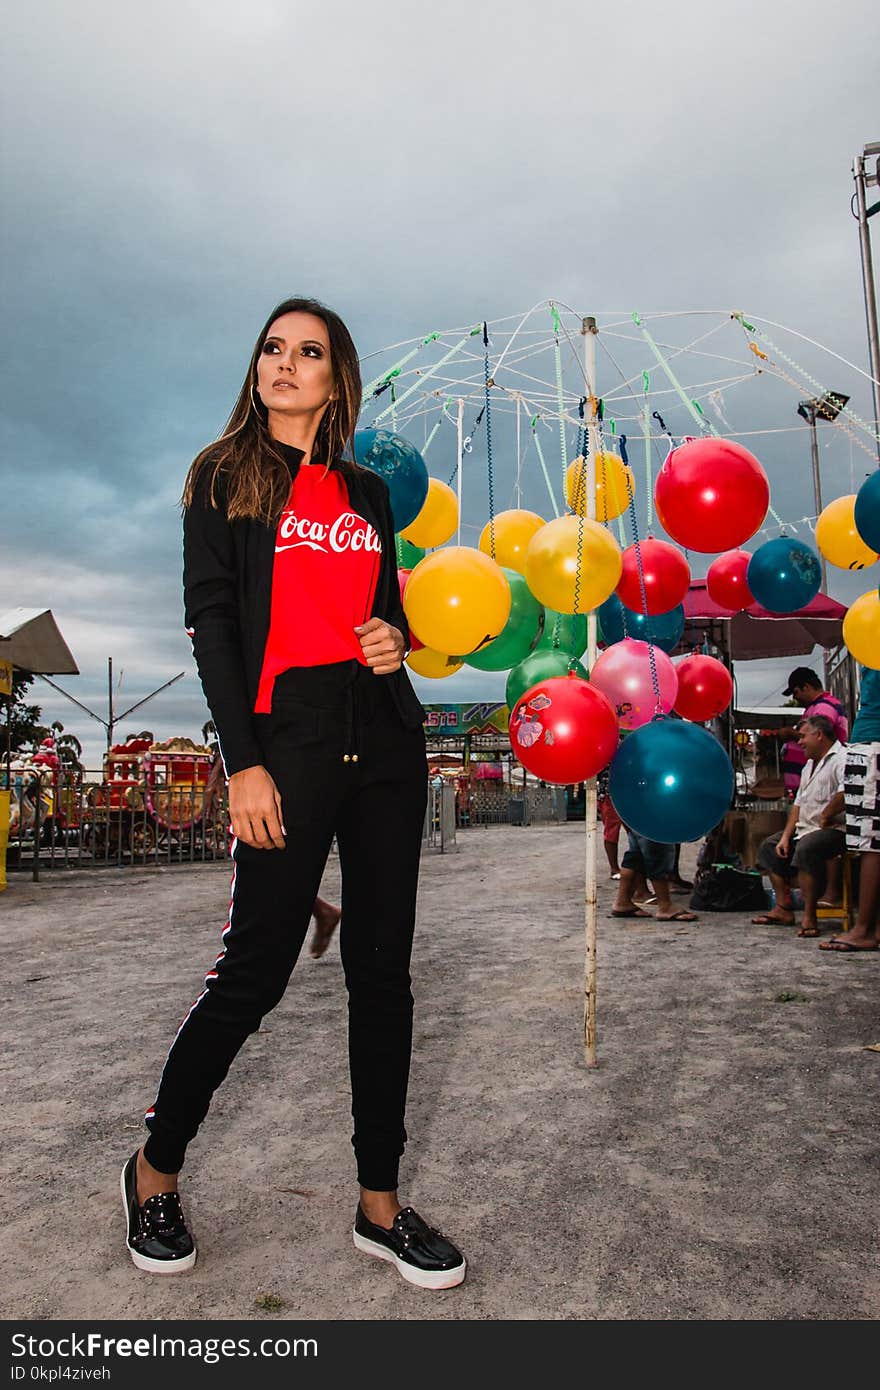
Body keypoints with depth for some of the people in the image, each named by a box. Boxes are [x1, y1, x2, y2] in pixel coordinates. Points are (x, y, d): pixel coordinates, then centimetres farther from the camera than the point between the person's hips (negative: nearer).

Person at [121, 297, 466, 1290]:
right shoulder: (225, 477, 6)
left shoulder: (366, 492, 17)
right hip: (290, 735, -4)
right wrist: (243, 763, -13)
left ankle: (379, 1205, 20)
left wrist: (397, 636, 0)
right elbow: (211, 622, -4)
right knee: (254, 968, -3)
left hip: (386, 737, 5)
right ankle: (155, 1167, 24)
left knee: (382, 967, 6)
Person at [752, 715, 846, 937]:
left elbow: (845, 794, -31)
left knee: (806, 847, -36)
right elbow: (798, 804, 20)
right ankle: (784, 908, 2)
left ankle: (809, 916, -31)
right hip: (806, 828, 11)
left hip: (835, 830, -11)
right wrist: (786, 836, 10)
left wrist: (824, 817, -17)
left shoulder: (841, 758, -11)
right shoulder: (810, 765, 22)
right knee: (768, 846, 9)